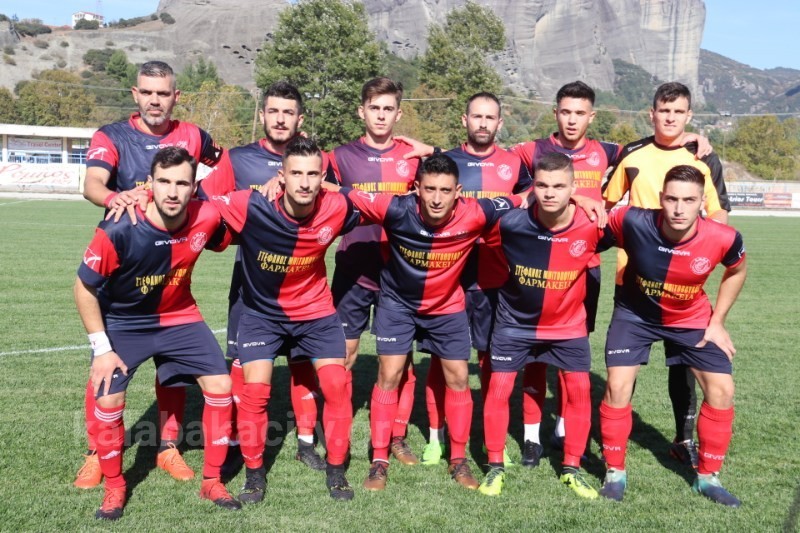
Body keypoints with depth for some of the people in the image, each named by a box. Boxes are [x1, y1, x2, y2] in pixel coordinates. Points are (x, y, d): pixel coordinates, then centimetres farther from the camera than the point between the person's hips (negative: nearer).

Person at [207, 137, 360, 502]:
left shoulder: (337, 208, -22)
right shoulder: (250, 206, -29)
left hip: (316, 310, 1)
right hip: (261, 311, -1)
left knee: (336, 384, -4)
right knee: (255, 388, -9)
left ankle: (336, 469, 17)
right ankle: (254, 472, 13)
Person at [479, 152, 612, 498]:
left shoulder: (592, 226, -23)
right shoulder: (510, 222, -24)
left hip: (568, 325, 1)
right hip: (515, 321, 0)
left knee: (579, 390, 1)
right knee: (499, 389, -2)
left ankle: (572, 468, 19)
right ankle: (495, 466, 16)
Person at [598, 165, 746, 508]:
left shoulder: (724, 238, -27)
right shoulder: (633, 223, -33)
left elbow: (737, 270, -3)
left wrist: (717, 322, -3)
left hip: (692, 319, 2)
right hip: (635, 313, -1)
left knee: (722, 390, -2)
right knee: (618, 385, -13)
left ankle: (708, 477, 18)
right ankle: (615, 472, 8)